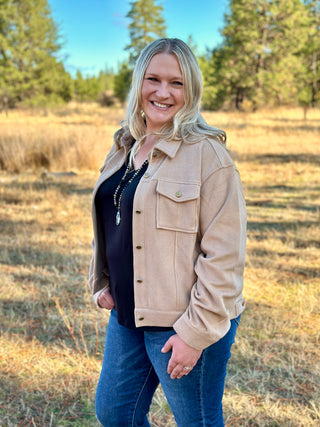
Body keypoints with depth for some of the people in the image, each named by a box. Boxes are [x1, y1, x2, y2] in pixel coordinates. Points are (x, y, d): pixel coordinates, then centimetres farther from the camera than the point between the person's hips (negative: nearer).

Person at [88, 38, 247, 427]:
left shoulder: (207, 154, -15)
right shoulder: (123, 149, 8)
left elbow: (223, 256, -17)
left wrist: (196, 332, -18)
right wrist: (102, 284, 9)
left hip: (185, 322, -7)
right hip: (127, 314, 7)